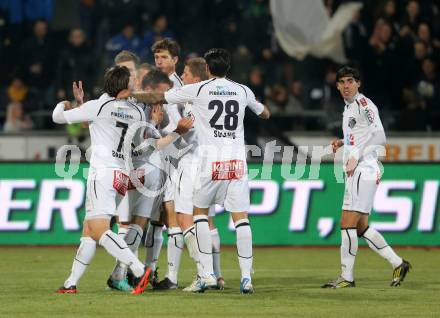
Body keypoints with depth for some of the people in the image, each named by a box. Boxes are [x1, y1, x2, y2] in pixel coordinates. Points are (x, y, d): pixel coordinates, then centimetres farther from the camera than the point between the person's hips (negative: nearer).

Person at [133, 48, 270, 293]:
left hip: (211, 160, -2)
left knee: (200, 212, 13)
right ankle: (246, 277, -5)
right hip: (237, 159, 2)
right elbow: (265, 114, 27)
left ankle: (208, 274, 4)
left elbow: (157, 98, 7)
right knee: (241, 218, 1)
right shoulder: (242, 91, 9)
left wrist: (129, 95, 21)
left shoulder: (198, 90, 1)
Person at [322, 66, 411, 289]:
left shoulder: (363, 104, -10)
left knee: (347, 224, -12)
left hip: (363, 170, -10)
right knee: (361, 227, 11)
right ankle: (397, 263, 18)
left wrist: (356, 158, -21)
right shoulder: (349, 107, 20)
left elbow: (378, 136, -20)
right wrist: (343, 143, 16)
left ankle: (347, 277, -10)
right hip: (355, 172, 10)